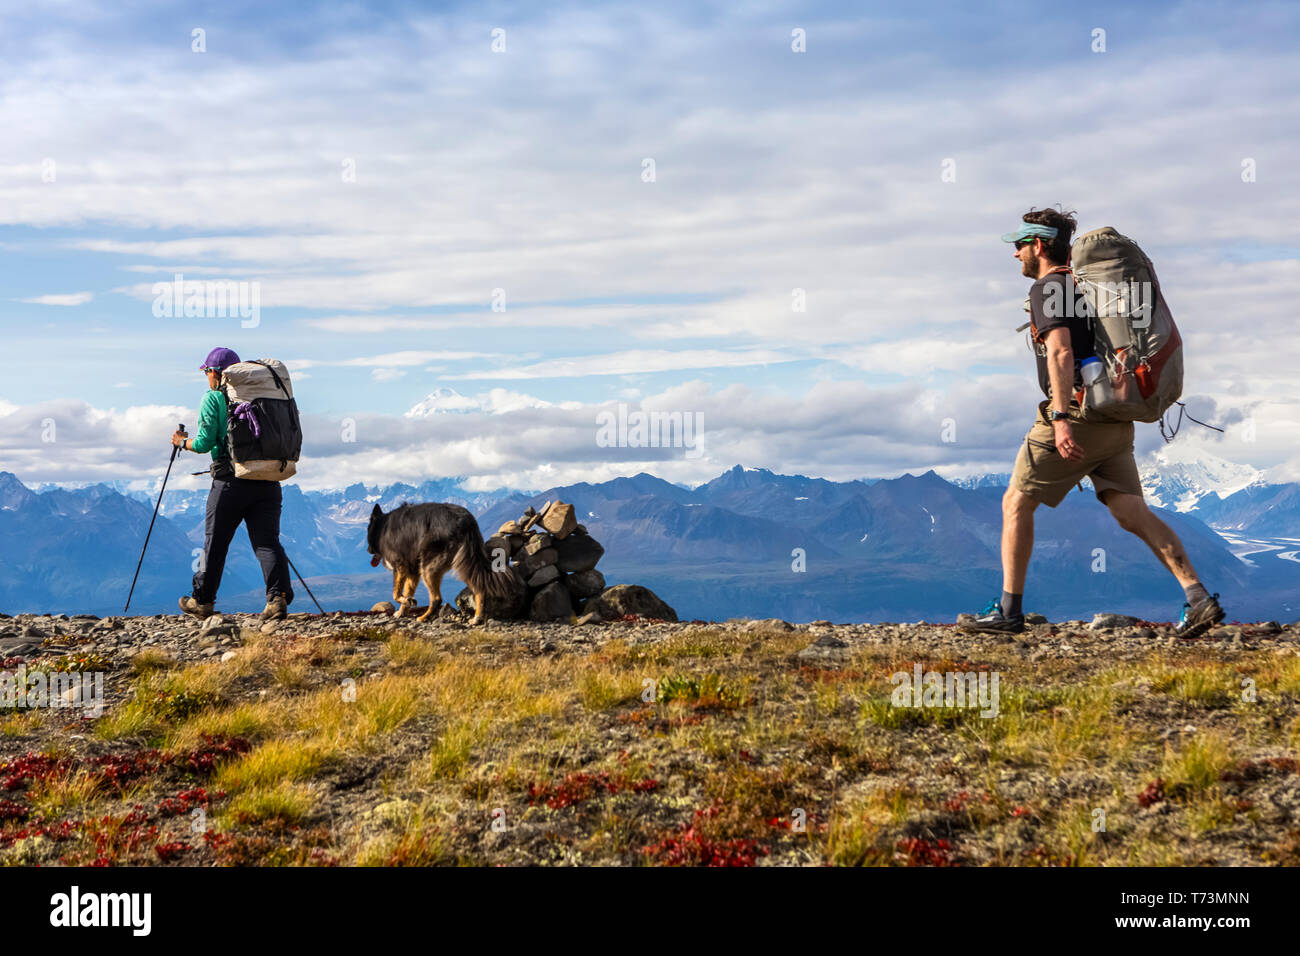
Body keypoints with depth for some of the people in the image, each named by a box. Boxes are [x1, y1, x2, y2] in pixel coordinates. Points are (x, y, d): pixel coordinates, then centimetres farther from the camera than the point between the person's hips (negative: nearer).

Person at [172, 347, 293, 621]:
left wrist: (183, 442, 15)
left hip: (231, 480, -3)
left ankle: (202, 600, 21)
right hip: (267, 482, 4)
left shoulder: (213, 398, 0)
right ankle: (278, 597, -17)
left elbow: (205, 442, -5)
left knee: (215, 542, 10)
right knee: (267, 541, 0)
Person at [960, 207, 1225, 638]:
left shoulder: (1045, 288, -7)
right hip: (1115, 424, 8)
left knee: (1016, 504, 5)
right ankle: (1198, 598, -10)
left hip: (1077, 414, -8)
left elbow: (1060, 351, -20)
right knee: (1133, 514, 3)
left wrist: (1061, 418, -26)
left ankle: (1008, 609, 6)